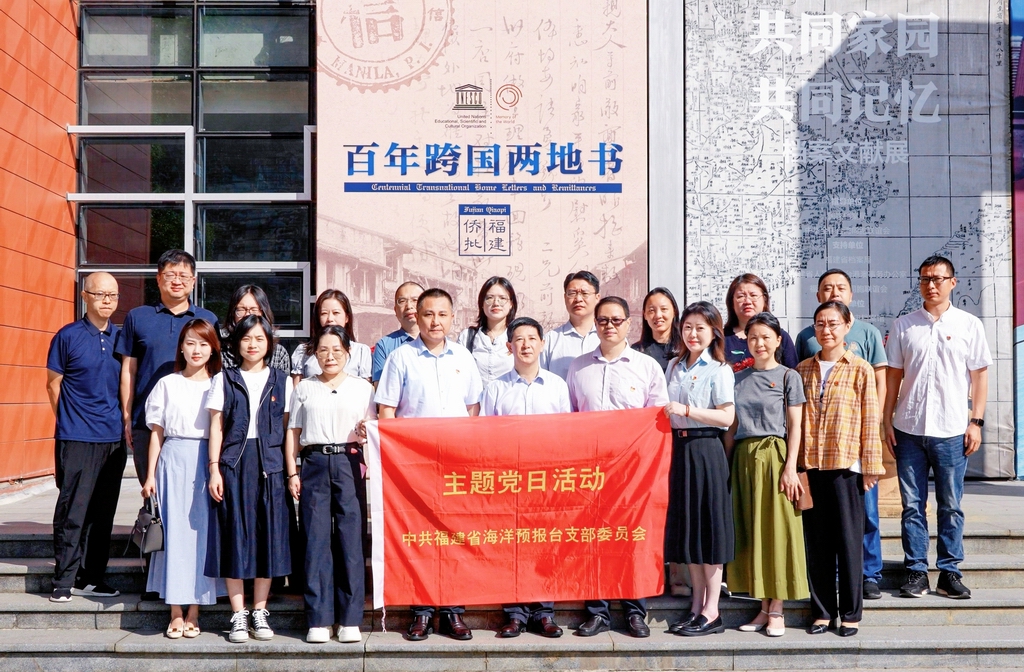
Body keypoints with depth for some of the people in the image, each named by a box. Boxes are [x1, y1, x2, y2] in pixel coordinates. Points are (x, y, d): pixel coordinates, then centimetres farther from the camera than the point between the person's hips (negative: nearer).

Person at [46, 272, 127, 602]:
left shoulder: (122, 337, 9)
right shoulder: (68, 336, -2)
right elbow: (53, 384, 3)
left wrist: (124, 422, 11)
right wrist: (70, 421, 5)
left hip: (113, 439, 5)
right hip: (76, 439, -4)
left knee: (102, 512, 9)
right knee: (72, 510, -4)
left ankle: (92, 578, 18)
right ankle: (64, 580, 4)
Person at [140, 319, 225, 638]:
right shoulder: (167, 384, 8)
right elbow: (157, 432, 8)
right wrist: (150, 475, 4)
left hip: (207, 462, 0)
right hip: (173, 460, 0)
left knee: (202, 531, 0)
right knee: (174, 531, -2)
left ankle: (194, 612, 8)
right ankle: (176, 613, 5)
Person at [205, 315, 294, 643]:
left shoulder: (282, 381, 9)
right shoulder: (224, 380, 8)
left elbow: (287, 428, 7)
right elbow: (216, 426, 4)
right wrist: (214, 469, -4)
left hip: (269, 463, 1)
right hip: (233, 462, -1)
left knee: (267, 535, 3)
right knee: (235, 536, 1)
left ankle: (260, 612, 14)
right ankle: (238, 615, 9)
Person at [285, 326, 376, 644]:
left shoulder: (362, 387, 11)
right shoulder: (305, 388, 14)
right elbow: (293, 432, 12)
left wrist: (368, 455, -8)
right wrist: (292, 472, 4)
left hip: (350, 464, -1)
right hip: (315, 464, 1)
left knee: (351, 540, -3)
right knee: (316, 541, -1)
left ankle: (350, 620, 5)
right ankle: (318, 620, 5)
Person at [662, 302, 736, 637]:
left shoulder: (719, 370, -5)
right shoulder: (673, 366, 13)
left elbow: (726, 417, -14)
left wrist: (686, 410, -20)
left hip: (706, 449, -6)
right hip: (679, 448, 6)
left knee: (709, 524, -2)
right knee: (686, 525, 9)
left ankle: (711, 612, 4)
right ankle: (697, 605, 18)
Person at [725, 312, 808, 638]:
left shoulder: (789, 377, 2)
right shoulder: (739, 378, 12)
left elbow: (795, 426, -3)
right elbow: (732, 426, 12)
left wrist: (790, 467, -12)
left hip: (775, 456, -4)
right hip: (744, 458, 4)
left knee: (777, 530, -2)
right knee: (750, 532, 5)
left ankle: (777, 610, 6)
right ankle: (764, 607, 14)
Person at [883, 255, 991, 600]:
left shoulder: (969, 325, 4)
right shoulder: (903, 325, 7)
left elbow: (979, 375, 5)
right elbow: (893, 375, 9)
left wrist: (976, 422, -1)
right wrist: (887, 421, 5)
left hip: (952, 430, -1)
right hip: (909, 429, 1)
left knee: (951, 506, 5)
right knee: (912, 505, 5)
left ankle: (950, 572, 14)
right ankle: (916, 572, 12)